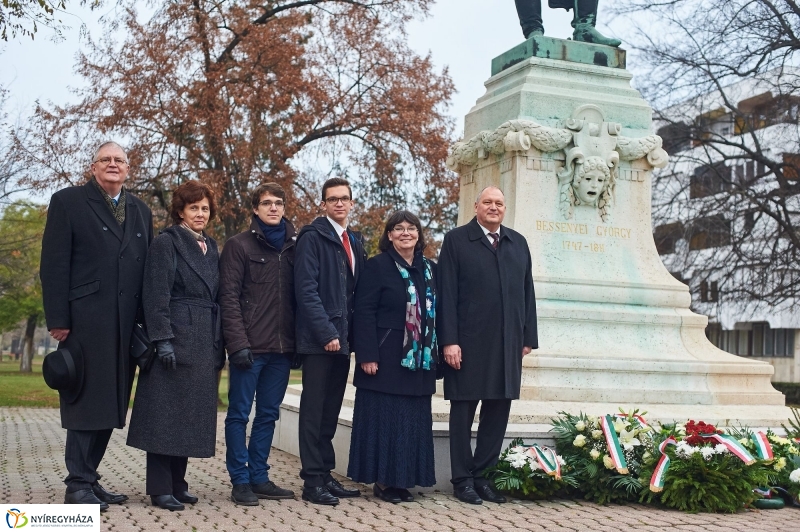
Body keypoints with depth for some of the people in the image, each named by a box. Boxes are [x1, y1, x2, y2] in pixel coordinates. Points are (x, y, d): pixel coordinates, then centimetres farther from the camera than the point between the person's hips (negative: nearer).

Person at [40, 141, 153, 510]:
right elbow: (54, 265, -3)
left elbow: (148, 268, 14)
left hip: (126, 324, 5)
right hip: (85, 321, -5)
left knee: (111, 404, 7)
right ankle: (78, 486, 5)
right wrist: (58, 320, -11)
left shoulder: (140, 211, 18)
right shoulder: (68, 202, 3)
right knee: (86, 401, -3)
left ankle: (89, 479, 16)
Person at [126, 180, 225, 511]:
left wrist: (220, 345, 12)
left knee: (192, 414, 9)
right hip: (176, 338, -7)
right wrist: (162, 340, -19)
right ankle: (160, 489, 1)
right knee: (166, 412, -4)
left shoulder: (211, 248, 17)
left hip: (205, 342, 7)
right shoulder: (166, 243, -4)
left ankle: (177, 482, 18)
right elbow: (156, 295, -11)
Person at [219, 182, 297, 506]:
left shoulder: (292, 248, 13)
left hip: (282, 347, 5)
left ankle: (259, 478, 18)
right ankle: (240, 481, 9)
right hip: (250, 346, -5)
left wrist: (299, 341, 5)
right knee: (239, 414, 2)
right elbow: (229, 298, -7)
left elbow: (297, 296, 13)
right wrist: (238, 343, -15)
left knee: (268, 414, 10)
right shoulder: (239, 246, -1)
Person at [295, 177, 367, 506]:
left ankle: (326, 475, 19)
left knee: (331, 411, 11)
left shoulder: (355, 241, 16)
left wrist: (352, 333, 7)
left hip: (342, 338, 7)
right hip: (319, 339, -7)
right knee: (314, 410, -2)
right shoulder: (312, 238, -6)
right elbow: (306, 289, -14)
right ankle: (312, 481, 3)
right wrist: (326, 333, -19)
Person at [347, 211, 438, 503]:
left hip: (419, 359, 5)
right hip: (386, 357, -5)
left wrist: (435, 353, 7)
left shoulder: (429, 269, 11)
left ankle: (403, 479, 17)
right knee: (384, 417, 0)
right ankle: (382, 480, 9)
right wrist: (367, 355, -16)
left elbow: (435, 313, 13)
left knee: (412, 419, 8)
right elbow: (364, 313, -10)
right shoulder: (377, 266, -5)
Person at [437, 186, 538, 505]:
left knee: (498, 410, 8)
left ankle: (483, 475, 19)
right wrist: (448, 341, -12)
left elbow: (527, 292, 12)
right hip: (469, 343, -4)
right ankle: (462, 479, 14)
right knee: (463, 410, 5)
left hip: (508, 344, 4)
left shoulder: (518, 243, 14)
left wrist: (528, 337, 6)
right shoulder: (456, 240, 1)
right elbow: (446, 293, -5)